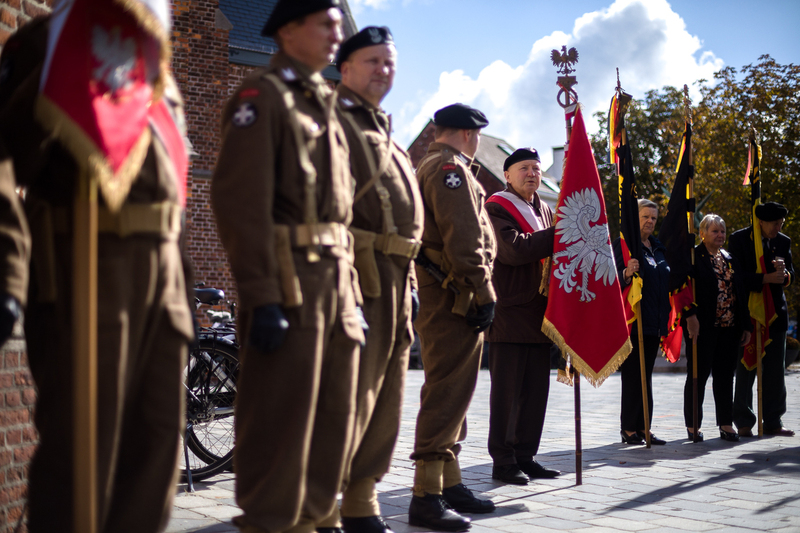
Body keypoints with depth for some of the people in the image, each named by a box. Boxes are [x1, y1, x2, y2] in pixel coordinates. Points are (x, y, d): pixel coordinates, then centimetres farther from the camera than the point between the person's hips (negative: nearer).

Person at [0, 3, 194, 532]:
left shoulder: (160, 76, 21)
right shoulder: (47, 43, -2)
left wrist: (183, 288, 19)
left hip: (161, 279, 7)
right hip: (83, 273, -7)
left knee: (157, 440, 9)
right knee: (80, 447, -3)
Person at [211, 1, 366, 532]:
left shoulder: (323, 105, 22)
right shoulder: (262, 96, -5)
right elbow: (240, 199, -15)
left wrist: (351, 293, 17)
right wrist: (261, 297, -21)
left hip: (334, 276, 9)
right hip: (290, 277, -9)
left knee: (335, 417, 12)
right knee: (283, 418, -5)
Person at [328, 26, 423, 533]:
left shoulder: (387, 138, 25)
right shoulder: (334, 121, -4)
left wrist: (410, 282, 19)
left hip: (395, 277, 10)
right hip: (359, 276, -10)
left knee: (386, 397, 11)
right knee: (348, 396, -10)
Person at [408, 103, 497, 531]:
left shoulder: (429, 167, 24)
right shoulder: (451, 167, -9)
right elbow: (463, 239, -20)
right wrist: (483, 293, -19)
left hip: (444, 297, 11)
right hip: (453, 297, -11)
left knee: (452, 392, 15)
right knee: (446, 392, -12)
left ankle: (449, 484, 22)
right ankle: (427, 496, -11)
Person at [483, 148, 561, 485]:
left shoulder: (543, 210, 21)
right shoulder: (497, 207, -5)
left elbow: (552, 251, 22)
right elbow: (512, 249, -20)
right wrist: (557, 234, -19)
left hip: (539, 314, 8)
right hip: (510, 314, -8)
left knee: (536, 390, 9)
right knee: (507, 391, -3)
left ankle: (525, 457, 17)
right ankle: (503, 461, 4)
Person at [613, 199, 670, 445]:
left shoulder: (657, 248, 18)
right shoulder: (623, 244, -5)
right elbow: (615, 281, -12)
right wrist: (626, 273, -32)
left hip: (654, 322, 7)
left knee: (645, 376, 9)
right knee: (634, 376, -6)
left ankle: (642, 427, 13)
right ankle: (629, 429, -1)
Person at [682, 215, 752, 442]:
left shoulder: (730, 259, 16)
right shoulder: (692, 257, -4)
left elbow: (742, 293, 16)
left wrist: (746, 325, 11)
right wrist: (690, 316, -22)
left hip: (729, 327, 6)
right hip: (703, 328, -6)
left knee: (725, 375, 9)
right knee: (698, 375, 1)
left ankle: (726, 423, 16)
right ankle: (692, 425, 9)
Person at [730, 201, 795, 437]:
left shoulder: (783, 242, 10)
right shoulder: (739, 239, -5)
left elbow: (790, 276, 9)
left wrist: (784, 273, -14)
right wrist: (767, 278, -22)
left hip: (776, 313, 5)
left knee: (775, 369, 6)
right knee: (746, 368, 0)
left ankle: (773, 422, 14)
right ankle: (744, 422, 7)